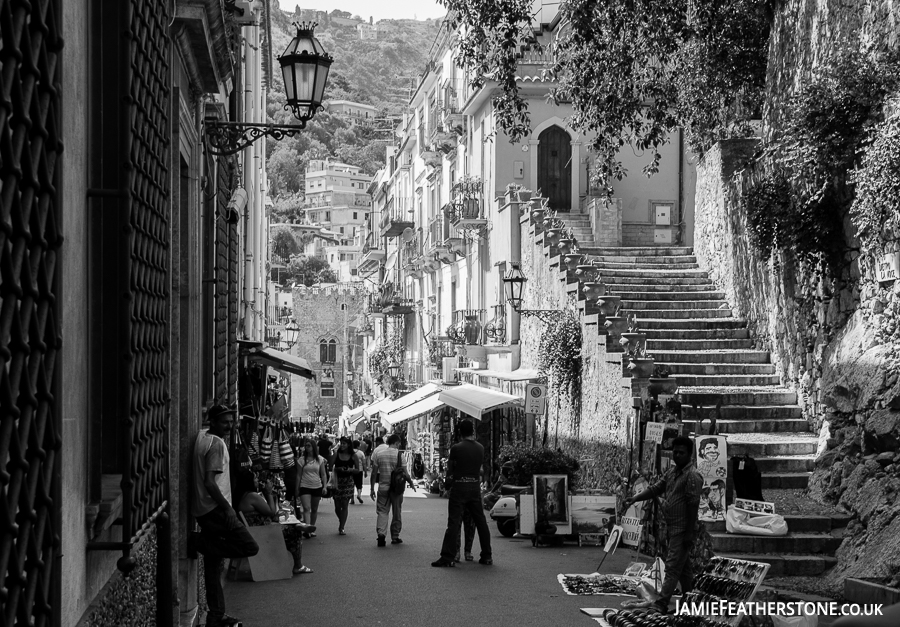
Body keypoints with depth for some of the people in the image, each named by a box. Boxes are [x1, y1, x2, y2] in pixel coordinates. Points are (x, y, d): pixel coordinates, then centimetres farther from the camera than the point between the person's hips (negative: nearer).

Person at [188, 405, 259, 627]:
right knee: (250, 547, -11)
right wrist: (227, 508, -16)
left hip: (203, 510, 10)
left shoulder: (202, 437, 13)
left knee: (213, 563, 13)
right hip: (214, 509, -10)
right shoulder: (216, 444, -15)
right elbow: (210, 482, -22)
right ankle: (198, 542, -8)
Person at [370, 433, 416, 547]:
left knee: (382, 511, 4)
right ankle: (395, 537, 17)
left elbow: (374, 473, 3)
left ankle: (381, 533, -17)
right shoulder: (398, 454, -6)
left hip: (383, 487, 2)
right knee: (396, 513, 11)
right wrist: (411, 483, 9)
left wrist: (372, 489, 8)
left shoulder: (378, 453, 3)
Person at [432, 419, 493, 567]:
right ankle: (487, 556, 15)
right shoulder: (480, 448, 4)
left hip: (459, 487, -4)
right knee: (481, 522, 11)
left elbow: (449, 470, 0)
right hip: (475, 487, 4)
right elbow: (481, 467, 10)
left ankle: (447, 557, -9)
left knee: (454, 522, -5)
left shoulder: (456, 448, -9)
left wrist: (448, 477, 19)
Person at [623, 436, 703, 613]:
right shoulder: (672, 471, 12)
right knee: (683, 566, 16)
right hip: (672, 528, 9)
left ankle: (662, 604, -10)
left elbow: (693, 505, -20)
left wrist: (689, 533, -21)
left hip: (683, 530, -9)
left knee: (673, 567, -9)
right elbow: (656, 488, 14)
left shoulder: (692, 475, -16)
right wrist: (635, 498, 1)